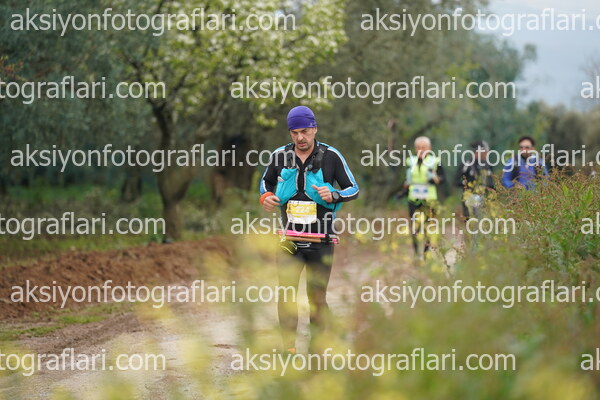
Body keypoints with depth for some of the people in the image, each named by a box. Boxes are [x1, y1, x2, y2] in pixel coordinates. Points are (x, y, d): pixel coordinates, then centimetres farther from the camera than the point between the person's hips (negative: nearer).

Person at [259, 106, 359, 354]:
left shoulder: (330, 156, -3)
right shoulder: (280, 156, 4)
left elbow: (353, 189, 3)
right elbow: (266, 182, 21)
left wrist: (333, 195, -17)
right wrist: (265, 197, -1)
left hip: (321, 240, -1)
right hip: (289, 238, 1)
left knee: (317, 296, 5)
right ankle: (288, 346, -2)